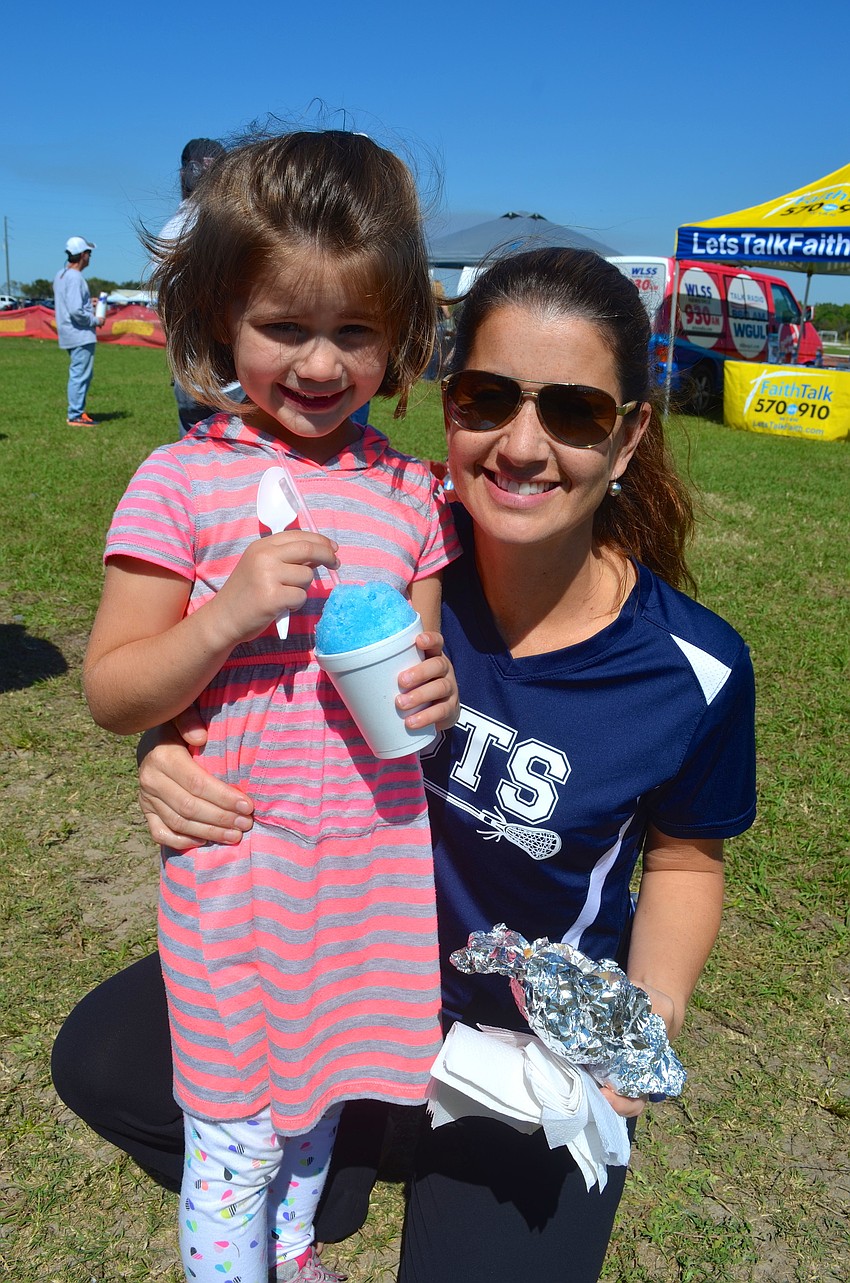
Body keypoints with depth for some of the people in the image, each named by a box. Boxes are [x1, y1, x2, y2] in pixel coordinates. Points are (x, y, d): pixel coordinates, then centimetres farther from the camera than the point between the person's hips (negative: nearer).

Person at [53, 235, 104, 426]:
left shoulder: (60, 275, 14)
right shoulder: (75, 278, -18)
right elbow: (76, 311, -24)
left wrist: (88, 303, 19)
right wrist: (95, 320, -11)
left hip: (70, 334, 10)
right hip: (81, 335, -10)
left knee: (80, 374, 18)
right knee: (80, 374, -5)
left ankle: (77, 411, 23)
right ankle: (75, 416, -2)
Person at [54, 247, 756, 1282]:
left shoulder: (695, 670, -21)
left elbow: (683, 859, -2)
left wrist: (649, 1014, -20)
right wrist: (178, 765, -24)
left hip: (537, 1029, -2)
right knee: (99, 1058, -3)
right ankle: (328, 1159, 22)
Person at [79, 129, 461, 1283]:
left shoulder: (409, 491, 0)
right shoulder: (181, 481, -11)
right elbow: (111, 695, -10)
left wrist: (437, 685, -12)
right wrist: (229, 610, -25)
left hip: (375, 860, 4)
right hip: (238, 870, -4)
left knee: (319, 1088, 26)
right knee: (235, 1132, 13)